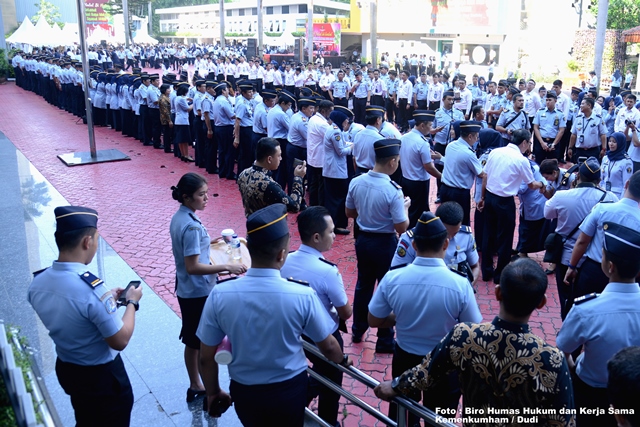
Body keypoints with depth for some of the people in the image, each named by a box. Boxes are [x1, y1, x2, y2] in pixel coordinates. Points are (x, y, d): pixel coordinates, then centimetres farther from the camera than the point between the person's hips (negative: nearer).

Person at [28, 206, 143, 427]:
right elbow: (120, 341, -23)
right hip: (102, 376, -6)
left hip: (65, 369, 6)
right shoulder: (92, 289, -35)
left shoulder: (37, 283, -12)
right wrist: (132, 302, -10)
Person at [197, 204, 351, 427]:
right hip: (290, 391, -2)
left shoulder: (219, 295, -19)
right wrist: (343, 360, 16)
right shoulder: (302, 295, -23)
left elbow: (206, 358, -8)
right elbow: (328, 346, -6)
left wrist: (213, 392, 11)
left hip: (244, 392, 2)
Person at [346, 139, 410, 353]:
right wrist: (405, 206, -4)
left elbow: (349, 213, 6)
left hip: (362, 239, 6)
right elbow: (401, 228, -19)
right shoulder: (393, 190, -24)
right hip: (385, 244, -5)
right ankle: (385, 340, 24)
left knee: (363, 284, 23)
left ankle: (358, 330, 39)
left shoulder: (356, 182, -7)